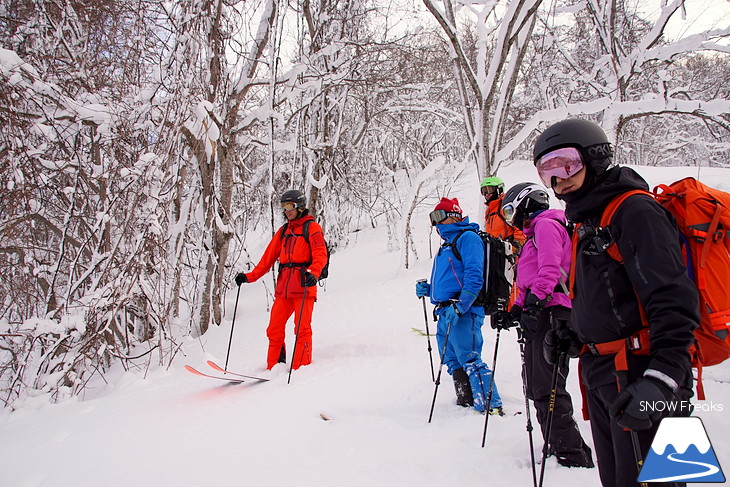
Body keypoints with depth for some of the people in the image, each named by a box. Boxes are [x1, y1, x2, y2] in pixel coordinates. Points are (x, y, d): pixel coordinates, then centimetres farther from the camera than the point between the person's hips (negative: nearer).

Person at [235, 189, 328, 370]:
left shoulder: (311, 227, 2)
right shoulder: (283, 230, 21)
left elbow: (320, 255, -12)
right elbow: (269, 257, 19)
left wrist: (313, 273, -31)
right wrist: (250, 276, 11)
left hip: (303, 284, -6)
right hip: (283, 286, 6)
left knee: (301, 328, -7)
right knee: (274, 328, 3)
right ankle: (274, 367, 11)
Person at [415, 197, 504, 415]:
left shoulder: (467, 237, -5)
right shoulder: (447, 244, 24)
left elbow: (474, 276, -17)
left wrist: (459, 306, -25)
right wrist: (428, 289, 12)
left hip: (463, 312, -10)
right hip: (446, 313, 10)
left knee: (469, 360, -12)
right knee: (453, 361, 13)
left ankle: (491, 406, -7)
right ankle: (466, 402, 22)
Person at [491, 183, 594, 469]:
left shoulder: (546, 225, -2)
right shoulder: (533, 232, 27)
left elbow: (550, 268, -19)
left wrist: (536, 298, -28)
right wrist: (514, 312, 18)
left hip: (550, 315, -11)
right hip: (536, 316, 11)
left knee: (546, 389, -11)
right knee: (537, 389, 13)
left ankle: (573, 457, -6)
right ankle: (555, 449, 22)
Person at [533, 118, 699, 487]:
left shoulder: (635, 211, -12)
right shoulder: (587, 223, 17)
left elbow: (674, 300, -22)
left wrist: (661, 378, -30)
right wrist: (572, 339, 14)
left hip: (639, 376, -9)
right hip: (601, 375, 9)